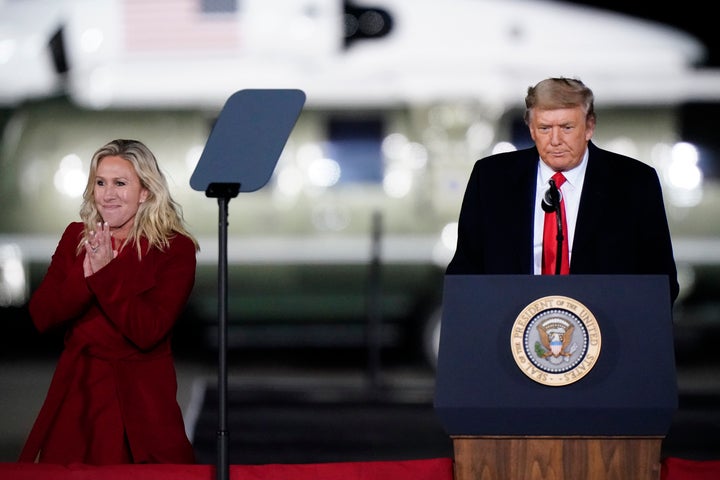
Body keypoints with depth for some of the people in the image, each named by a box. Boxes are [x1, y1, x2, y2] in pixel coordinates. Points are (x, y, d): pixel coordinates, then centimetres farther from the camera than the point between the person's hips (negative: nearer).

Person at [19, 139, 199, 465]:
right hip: (75, 393, 4)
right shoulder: (77, 237, 6)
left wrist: (105, 274, -20)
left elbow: (147, 331, -18)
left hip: (139, 402, -4)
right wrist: (85, 277, -18)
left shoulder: (175, 249, -7)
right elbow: (40, 316, -3)